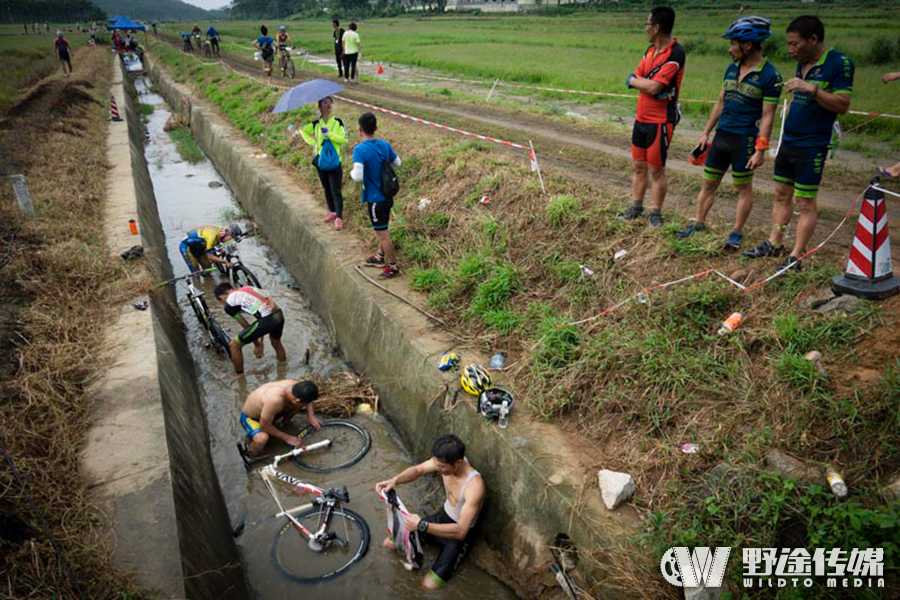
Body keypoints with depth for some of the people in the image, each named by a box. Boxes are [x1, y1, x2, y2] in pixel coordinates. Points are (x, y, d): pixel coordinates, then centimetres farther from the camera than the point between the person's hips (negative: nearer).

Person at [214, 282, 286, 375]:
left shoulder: (230, 304, 8)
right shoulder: (248, 288, 28)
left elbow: (246, 326, 11)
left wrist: (257, 345, 26)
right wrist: (261, 342, 34)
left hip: (266, 320, -7)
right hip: (279, 315, 7)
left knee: (234, 346, 14)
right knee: (276, 343, 37)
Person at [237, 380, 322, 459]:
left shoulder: (295, 384, -25)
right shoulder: (275, 400, -45)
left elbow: (307, 395, 0)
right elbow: (265, 427, -30)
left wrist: (311, 415, -11)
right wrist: (286, 437, -20)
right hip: (249, 417, -6)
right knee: (262, 438, -38)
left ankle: (284, 423, 14)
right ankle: (249, 455, -5)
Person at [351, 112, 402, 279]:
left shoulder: (359, 150, -20)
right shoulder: (384, 145, 0)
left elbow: (358, 177, -28)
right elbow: (397, 162, 14)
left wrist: (351, 173, -6)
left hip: (375, 198, -7)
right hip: (387, 196, 7)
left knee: (382, 234, 5)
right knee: (382, 230, 23)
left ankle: (393, 266, 15)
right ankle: (380, 257, 40)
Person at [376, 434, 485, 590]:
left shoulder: (474, 486, -39)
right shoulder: (445, 461, -20)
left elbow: (460, 531, -39)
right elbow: (418, 469, -6)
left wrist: (422, 525, -42)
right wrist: (395, 480, -26)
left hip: (458, 533, -6)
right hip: (442, 517, 6)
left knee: (429, 585, -13)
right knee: (390, 543, 6)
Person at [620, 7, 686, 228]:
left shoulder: (676, 53, -16)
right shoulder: (651, 50, 10)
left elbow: (654, 87, -23)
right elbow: (632, 79, 5)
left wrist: (637, 80, -5)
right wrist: (648, 83, -13)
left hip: (661, 121, -8)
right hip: (641, 118, 8)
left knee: (657, 169, 1)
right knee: (639, 166, 13)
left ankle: (656, 214, 12)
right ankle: (636, 207, 25)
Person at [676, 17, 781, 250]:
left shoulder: (769, 75, -12)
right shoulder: (732, 69, 7)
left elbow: (767, 116, -13)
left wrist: (760, 150, -16)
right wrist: (706, 132, 15)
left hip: (745, 139, -6)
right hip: (721, 136, 6)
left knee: (743, 188, 7)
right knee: (708, 184, 10)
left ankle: (737, 233, 16)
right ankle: (698, 224, 22)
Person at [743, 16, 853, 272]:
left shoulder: (839, 63, -12)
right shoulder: (802, 63, 10)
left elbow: (843, 105, -18)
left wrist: (811, 89, -28)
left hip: (812, 147, -7)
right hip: (788, 142, 8)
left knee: (805, 203, -2)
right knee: (781, 195, 13)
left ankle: (796, 257, 4)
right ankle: (774, 244, 24)